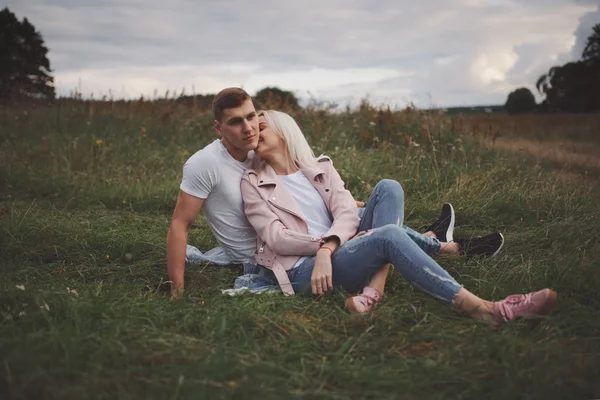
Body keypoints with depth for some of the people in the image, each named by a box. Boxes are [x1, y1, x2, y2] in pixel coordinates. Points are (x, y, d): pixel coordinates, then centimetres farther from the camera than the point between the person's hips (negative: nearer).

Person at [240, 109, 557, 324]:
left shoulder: (319, 167, 18)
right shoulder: (252, 183, 11)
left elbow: (347, 214, 1)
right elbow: (275, 237, -3)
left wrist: (328, 248, -18)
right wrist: (322, 244, -14)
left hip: (338, 255, 5)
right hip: (302, 271, -4)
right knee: (389, 235, -29)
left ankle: (372, 290, -32)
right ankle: (482, 309, -36)